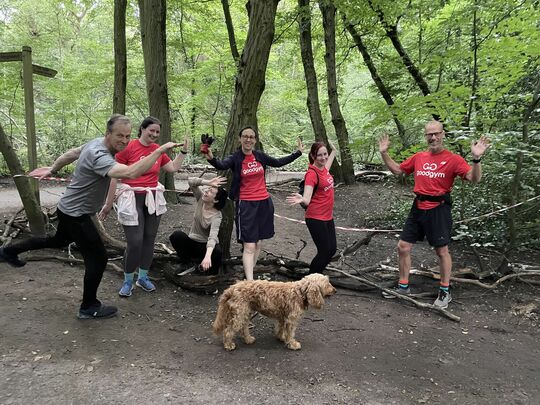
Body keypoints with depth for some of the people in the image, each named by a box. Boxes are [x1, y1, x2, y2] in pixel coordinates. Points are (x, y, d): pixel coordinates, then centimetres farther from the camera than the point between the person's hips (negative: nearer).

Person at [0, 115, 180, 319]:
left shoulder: (97, 142, -2)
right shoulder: (99, 156, -33)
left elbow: (72, 153, 15)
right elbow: (131, 173, -50)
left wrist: (51, 169, 30)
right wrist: (160, 150, -47)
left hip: (68, 209, 10)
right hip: (76, 214, -10)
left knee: (59, 241, 33)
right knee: (98, 258, -3)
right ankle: (89, 307, 13)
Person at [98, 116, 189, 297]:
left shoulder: (158, 149, 5)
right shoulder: (127, 147, -10)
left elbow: (173, 168, 16)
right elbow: (115, 176, -7)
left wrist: (183, 150, 8)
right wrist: (108, 203, -4)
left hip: (153, 199, 5)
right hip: (132, 199, -5)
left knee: (149, 239, 11)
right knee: (135, 242, -7)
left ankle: (143, 277, 29)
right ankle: (128, 281, 15)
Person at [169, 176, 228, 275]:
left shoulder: (216, 216, -25)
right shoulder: (201, 198, -9)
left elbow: (213, 237, -39)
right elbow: (191, 181, -18)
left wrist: (207, 256, -55)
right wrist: (208, 182, -31)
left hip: (207, 246, -4)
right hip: (192, 242, 4)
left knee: (217, 252, -37)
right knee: (176, 235, -26)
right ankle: (186, 263, -3)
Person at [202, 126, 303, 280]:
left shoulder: (260, 156, 3)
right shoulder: (235, 158, -9)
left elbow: (278, 162, 18)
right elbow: (222, 165, -29)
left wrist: (298, 152, 18)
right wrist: (211, 158, -51)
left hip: (264, 202, 5)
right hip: (246, 204, -5)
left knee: (258, 242, 13)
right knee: (249, 246, -9)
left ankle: (249, 274, 29)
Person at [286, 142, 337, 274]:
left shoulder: (323, 168, 4)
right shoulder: (312, 173, -20)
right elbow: (307, 199, -30)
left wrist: (333, 151, 46)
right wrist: (301, 200, -52)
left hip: (328, 217, 9)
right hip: (316, 219, -9)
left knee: (332, 249, 14)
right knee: (324, 252, -4)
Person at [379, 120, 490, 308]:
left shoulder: (453, 159, -8)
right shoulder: (419, 157, 7)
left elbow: (474, 178, -16)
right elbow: (397, 169, 18)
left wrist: (476, 159, -32)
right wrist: (384, 153, 9)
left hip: (438, 209, -5)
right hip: (418, 208, 5)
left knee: (442, 251, 7)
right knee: (403, 247, 7)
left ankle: (444, 292, 25)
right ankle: (403, 286, 24)